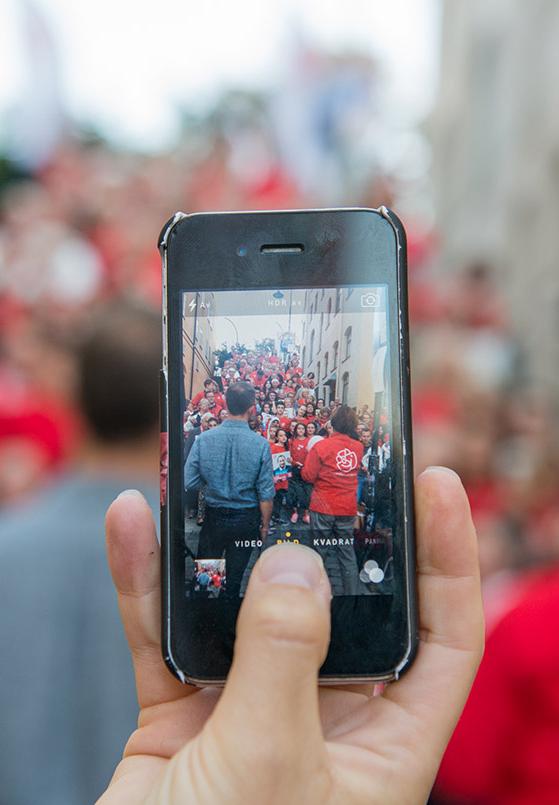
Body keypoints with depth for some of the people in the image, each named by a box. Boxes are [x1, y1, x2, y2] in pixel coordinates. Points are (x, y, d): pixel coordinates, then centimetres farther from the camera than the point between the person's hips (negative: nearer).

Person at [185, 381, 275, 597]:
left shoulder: (204, 439, -15)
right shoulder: (261, 444, -17)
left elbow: (188, 483, -13)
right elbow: (266, 493, -12)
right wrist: (265, 524, 4)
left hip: (214, 516, 1)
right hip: (246, 519, 0)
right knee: (234, 576, 16)